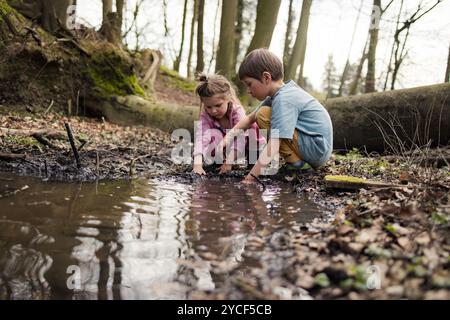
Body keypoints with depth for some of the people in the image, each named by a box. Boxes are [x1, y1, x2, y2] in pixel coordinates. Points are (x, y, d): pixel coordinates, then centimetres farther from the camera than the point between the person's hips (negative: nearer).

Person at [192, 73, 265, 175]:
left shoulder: (237, 111, -30)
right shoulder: (206, 114, -24)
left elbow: (240, 138, -40)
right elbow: (200, 137, -37)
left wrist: (228, 163, -50)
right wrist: (197, 164, -52)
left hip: (239, 147, 0)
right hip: (222, 147, 1)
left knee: (253, 126, -27)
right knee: (212, 134, -33)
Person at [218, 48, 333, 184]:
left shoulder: (283, 100, -22)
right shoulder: (282, 92, 7)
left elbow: (273, 146, -30)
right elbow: (250, 118, 13)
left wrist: (249, 178, -28)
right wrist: (228, 137, -1)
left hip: (317, 151, -10)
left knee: (263, 114, -14)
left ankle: (295, 162, -9)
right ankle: (297, 159, 12)